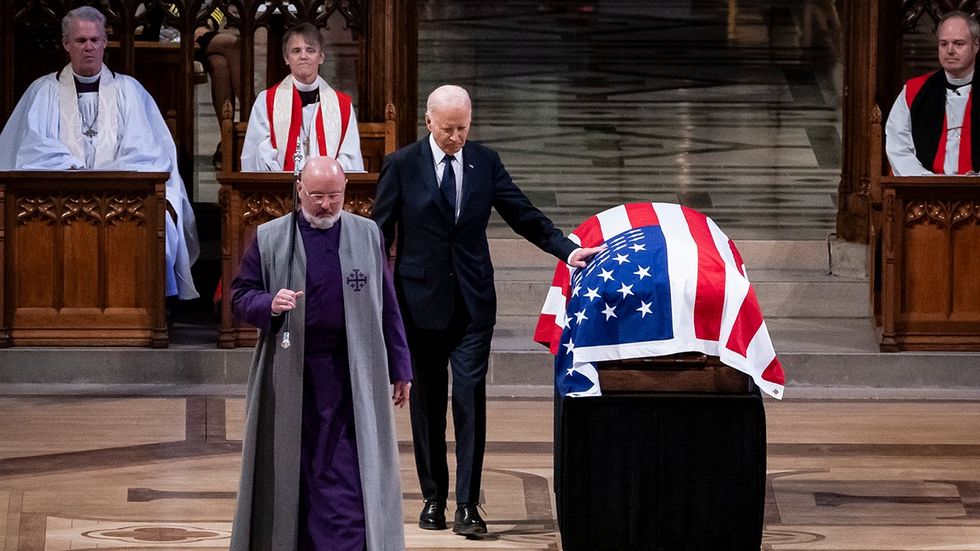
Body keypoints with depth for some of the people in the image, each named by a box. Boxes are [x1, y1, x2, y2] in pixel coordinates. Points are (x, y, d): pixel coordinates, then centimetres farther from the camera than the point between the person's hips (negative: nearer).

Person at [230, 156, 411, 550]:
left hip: (351, 377, 0)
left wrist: (399, 368, 9)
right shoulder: (269, 238, 4)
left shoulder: (367, 235, 8)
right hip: (289, 375, 0)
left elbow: (387, 306, 10)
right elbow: (241, 295, 5)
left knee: (346, 479, -8)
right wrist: (270, 305, -17)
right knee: (293, 473, 7)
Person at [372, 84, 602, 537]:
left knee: (470, 398, -7)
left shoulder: (485, 163, 5)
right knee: (427, 401, 7)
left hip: (472, 303, 1)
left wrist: (567, 249, -8)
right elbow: (379, 233, 1)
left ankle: (467, 505, -8)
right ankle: (433, 498, 18)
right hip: (421, 300, -1)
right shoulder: (401, 166, -1)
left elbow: (524, 215, 6)